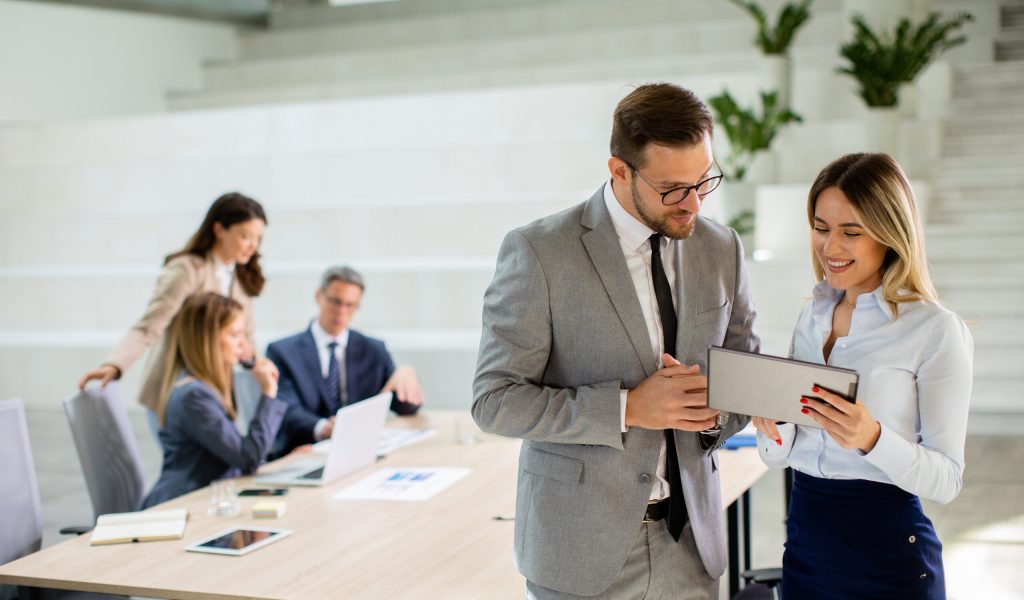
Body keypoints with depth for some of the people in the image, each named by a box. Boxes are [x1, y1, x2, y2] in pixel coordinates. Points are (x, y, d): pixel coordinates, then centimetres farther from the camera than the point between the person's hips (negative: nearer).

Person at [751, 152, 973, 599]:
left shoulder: (936, 331, -11)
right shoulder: (811, 317, 6)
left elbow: (947, 480, -12)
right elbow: (780, 457, 9)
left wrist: (873, 439, -28)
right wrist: (772, 430, -13)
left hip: (888, 550, -5)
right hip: (804, 542, 5)